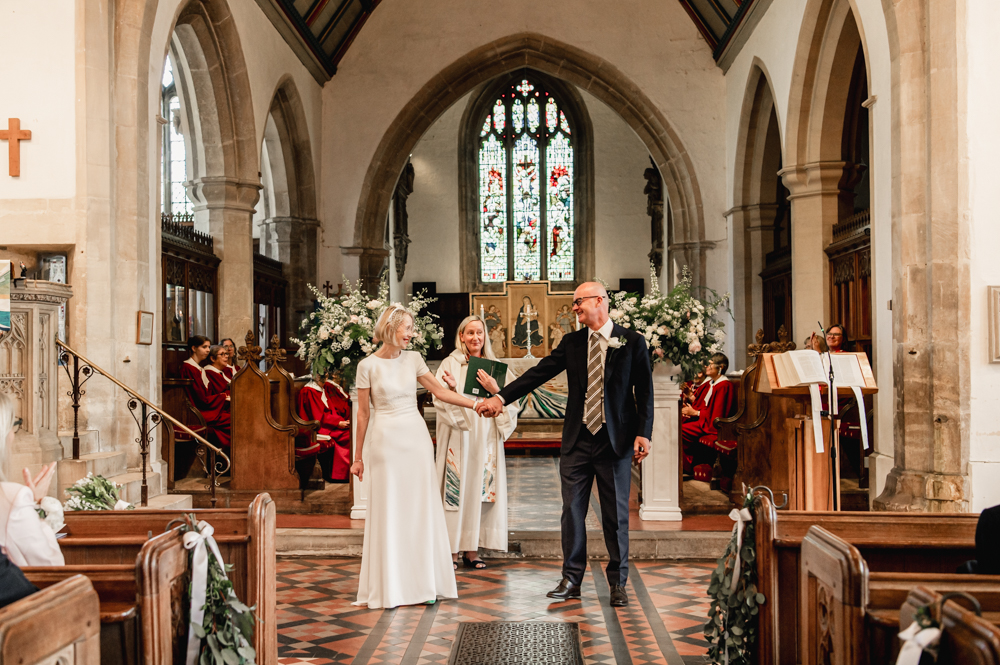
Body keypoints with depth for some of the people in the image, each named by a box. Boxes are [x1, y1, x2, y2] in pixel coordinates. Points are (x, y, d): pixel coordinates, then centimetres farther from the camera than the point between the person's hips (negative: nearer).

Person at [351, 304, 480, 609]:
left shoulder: (413, 359, 7)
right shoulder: (368, 365, -2)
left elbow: (440, 391, 6)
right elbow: (363, 413, 2)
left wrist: (477, 403, -3)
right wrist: (358, 457, 4)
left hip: (416, 438, 3)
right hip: (385, 440, -3)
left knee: (421, 508, 3)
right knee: (388, 511, 1)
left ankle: (423, 583, 12)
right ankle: (389, 587, 11)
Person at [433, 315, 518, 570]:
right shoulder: (450, 364, 2)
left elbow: (511, 403, 5)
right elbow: (441, 401, -7)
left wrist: (495, 391, -13)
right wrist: (451, 390, -26)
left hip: (486, 439, 3)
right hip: (458, 439, -3)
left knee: (480, 489, 3)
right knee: (456, 489, -5)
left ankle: (472, 549, 10)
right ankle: (452, 551, 1)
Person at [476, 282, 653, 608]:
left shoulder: (632, 342, -1)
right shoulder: (572, 342, 8)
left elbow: (644, 391, -2)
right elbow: (539, 373, 2)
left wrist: (643, 433, -10)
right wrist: (501, 397, -6)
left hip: (615, 440, -3)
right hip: (577, 440, 3)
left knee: (616, 514, 5)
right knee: (572, 510, 5)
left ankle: (617, 583, 18)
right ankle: (571, 580, 16)